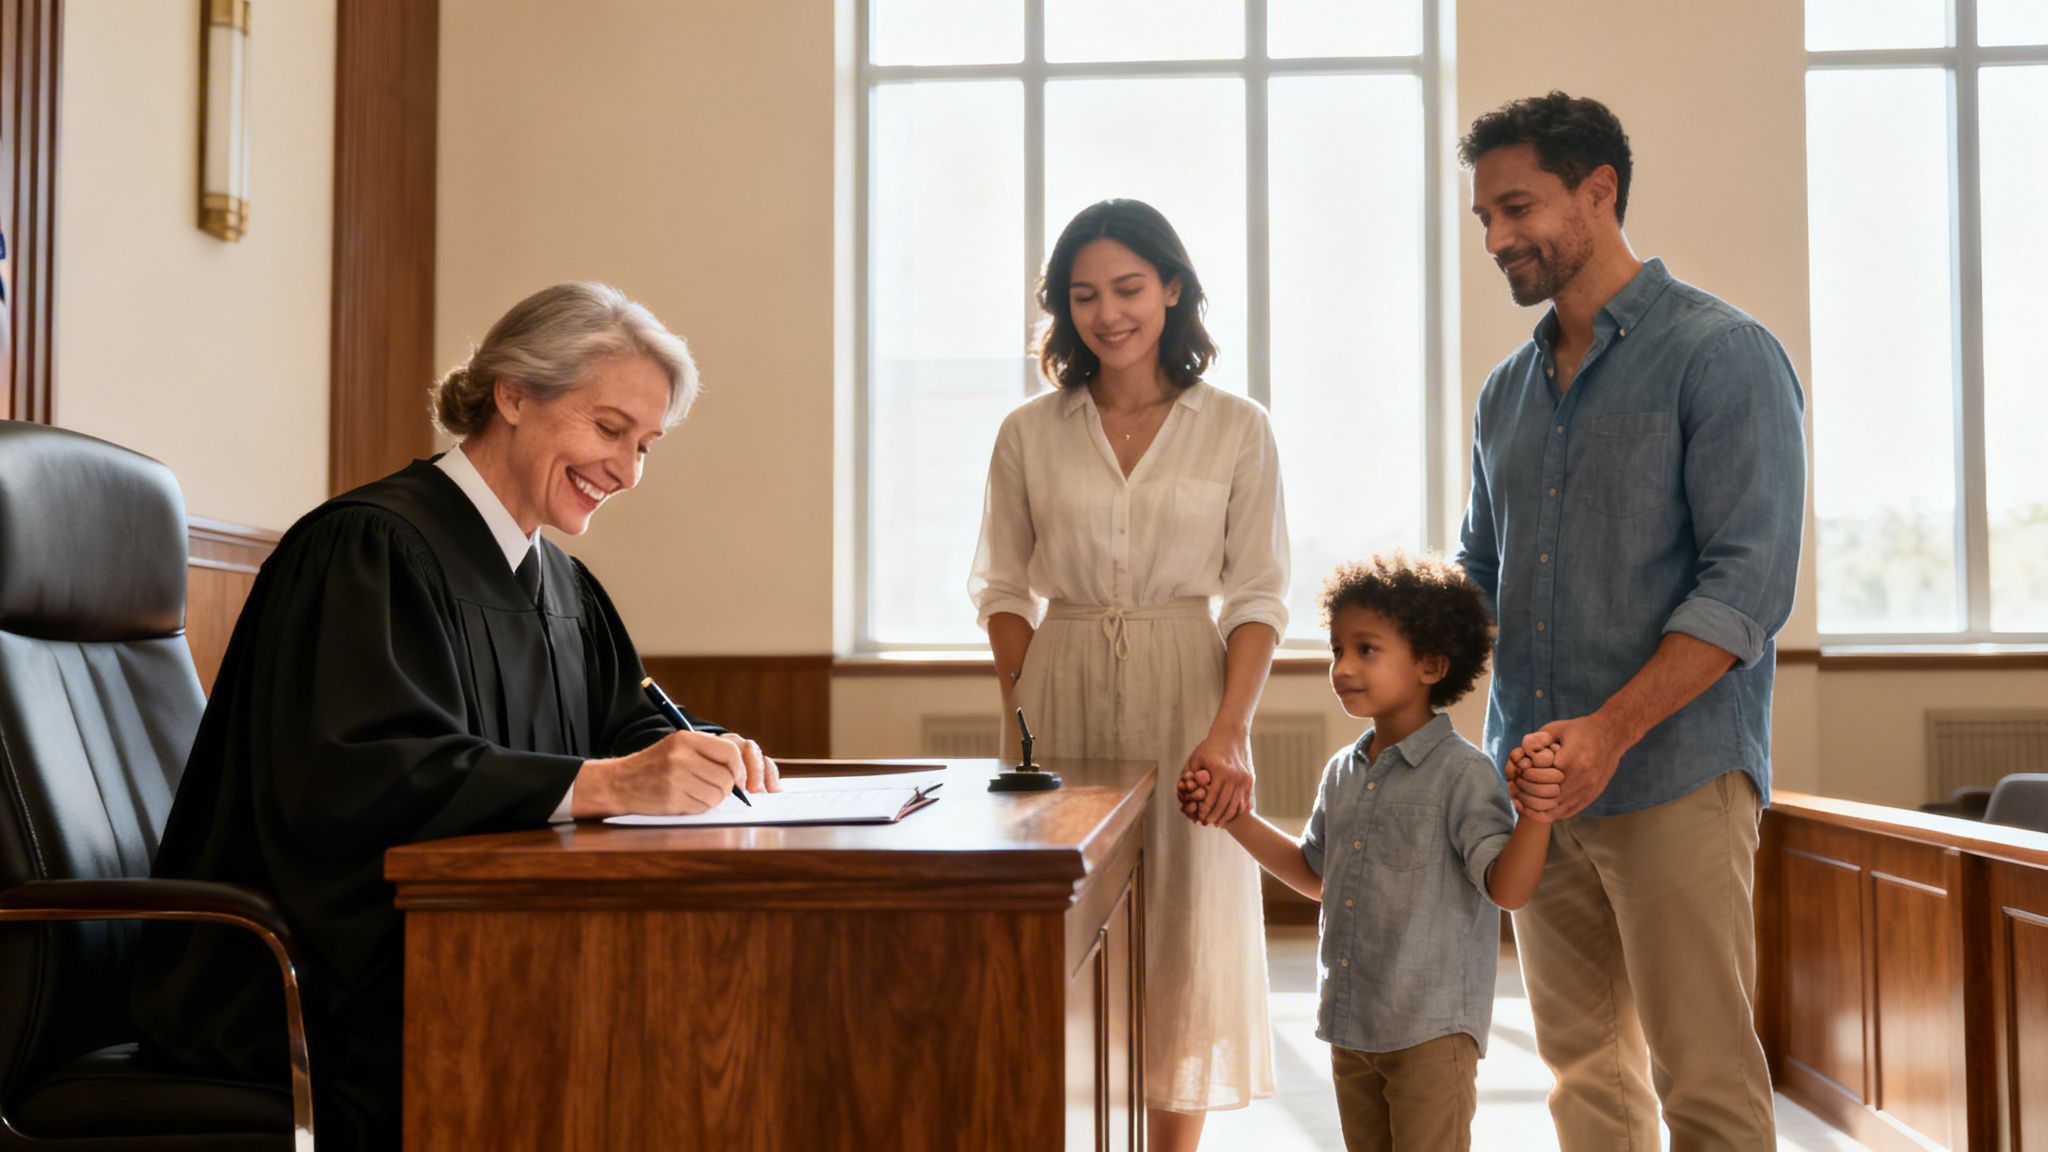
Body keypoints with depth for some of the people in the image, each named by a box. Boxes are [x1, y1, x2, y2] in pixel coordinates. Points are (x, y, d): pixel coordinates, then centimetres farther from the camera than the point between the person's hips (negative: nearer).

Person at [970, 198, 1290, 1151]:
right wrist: (1021, 718, -6)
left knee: (1186, 929, 4)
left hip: (1187, 699, -1)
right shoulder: (1029, 434, 5)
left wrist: (1228, 730, -14)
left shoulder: (1237, 429, 1)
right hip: (1062, 700, 1)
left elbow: (1257, 597, -1)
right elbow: (1004, 589, 7)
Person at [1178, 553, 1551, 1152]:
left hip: (1431, 1032, -7)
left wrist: (1535, 815, -38)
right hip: (1350, 1024, 7)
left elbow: (1507, 888, -21)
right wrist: (1234, 817, 15)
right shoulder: (1342, 773, 8)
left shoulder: (1462, 773, -14)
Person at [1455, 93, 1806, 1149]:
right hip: (1535, 783, 6)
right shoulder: (1508, 391, 16)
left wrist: (1609, 732, -22)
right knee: (1583, 1064, 12)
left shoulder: (1723, 356, -5)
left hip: (1673, 775, -6)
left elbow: (1747, 582, -13)